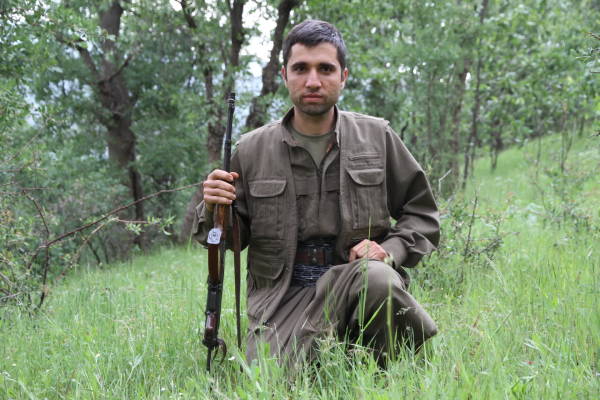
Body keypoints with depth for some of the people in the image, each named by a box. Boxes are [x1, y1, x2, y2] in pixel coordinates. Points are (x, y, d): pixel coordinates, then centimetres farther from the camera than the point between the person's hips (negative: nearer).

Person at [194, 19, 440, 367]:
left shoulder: (377, 137, 7)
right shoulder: (252, 150, 7)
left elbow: (422, 213, 14)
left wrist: (390, 250, -7)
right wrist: (213, 210, -8)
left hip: (356, 276, 0)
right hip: (283, 295, 0)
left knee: (377, 277, -36)